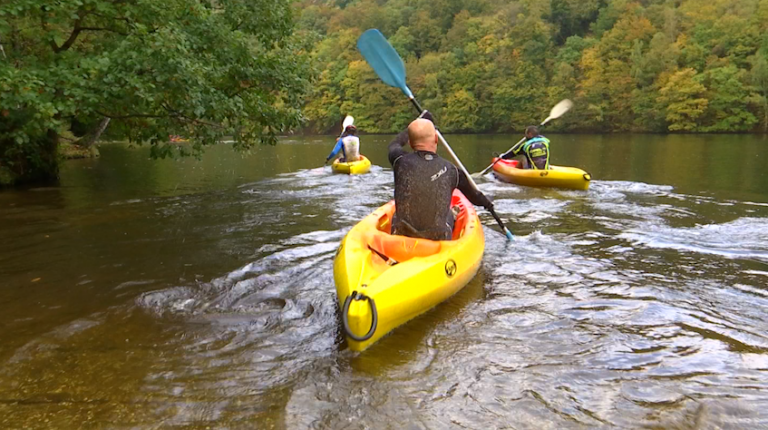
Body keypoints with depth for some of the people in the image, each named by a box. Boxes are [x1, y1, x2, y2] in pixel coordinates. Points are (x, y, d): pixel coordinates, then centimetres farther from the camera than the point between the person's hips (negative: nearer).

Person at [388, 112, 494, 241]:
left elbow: (395, 144, 18)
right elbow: (474, 196, 12)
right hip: (437, 243, 0)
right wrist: (485, 201, 36)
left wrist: (419, 121, 32)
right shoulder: (450, 170, -9)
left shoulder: (401, 161, -10)